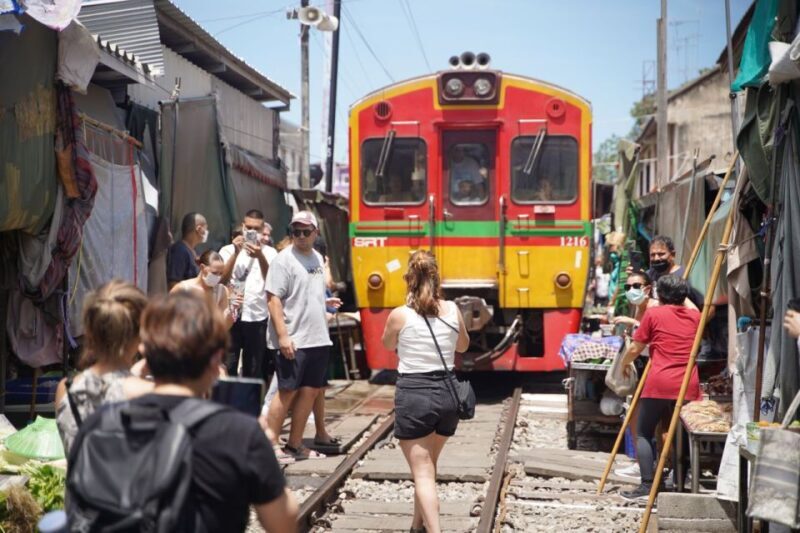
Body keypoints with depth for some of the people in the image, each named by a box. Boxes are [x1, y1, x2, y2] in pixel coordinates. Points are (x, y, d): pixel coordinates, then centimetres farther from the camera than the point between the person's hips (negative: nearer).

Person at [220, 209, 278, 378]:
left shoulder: (269, 253, 7)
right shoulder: (228, 250, 7)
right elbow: (222, 279, -6)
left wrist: (260, 256, -22)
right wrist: (236, 253, -14)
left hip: (258, 318, 1)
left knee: (253, 370, 7)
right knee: (227, 367, -1)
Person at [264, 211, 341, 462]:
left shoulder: (317, 258, 13)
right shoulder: (284, 260, -11)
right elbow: (273, 299, -16)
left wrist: (326, 301, 8)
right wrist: (283, 336, -22)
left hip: (318, 338, 8)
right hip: (293, 340, -8)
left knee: (310, 391, 10)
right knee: (287, 391, -3)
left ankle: (295, 445, 19)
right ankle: (270, 444, 7)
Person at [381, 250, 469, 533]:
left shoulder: (400, 315, -10)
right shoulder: (453, 310, 0)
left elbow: (388, 345, 11)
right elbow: (463, 345, 18)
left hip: (413, 395, -5)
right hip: (446, 393, 5)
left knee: (422, 473, -3)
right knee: (428, 466, 23)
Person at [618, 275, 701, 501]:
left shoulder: (653, 314, 3)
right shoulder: (694, 316, 12)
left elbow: (635, 349, 7)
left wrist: (623, 364, 26)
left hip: (659, 383, -3)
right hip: (688, 386, 3)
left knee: (644, 433, 7)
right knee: (684, 434, 11)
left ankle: (647, 485, -4)